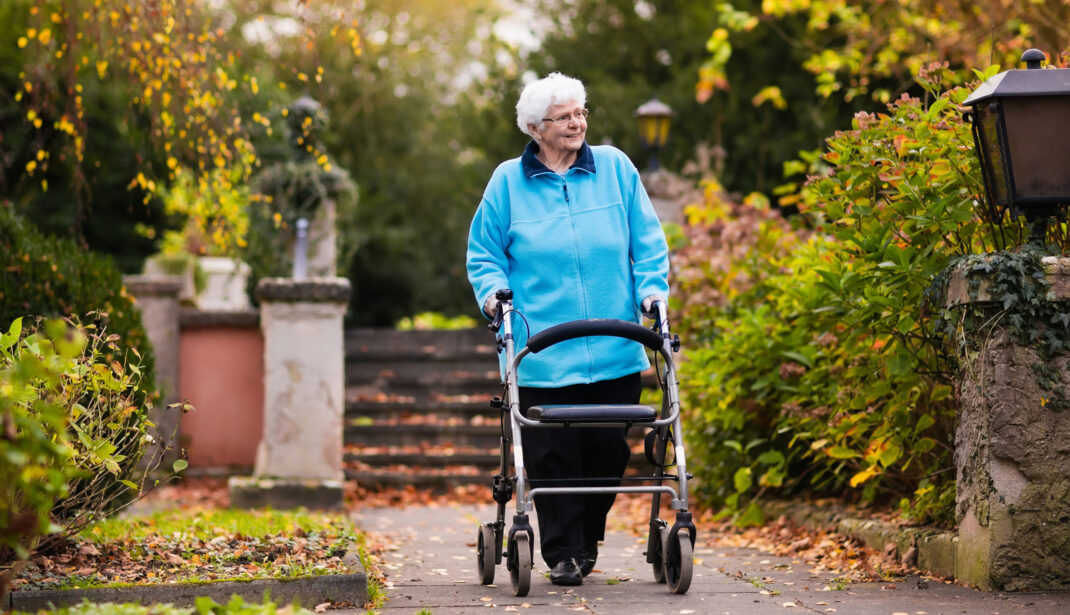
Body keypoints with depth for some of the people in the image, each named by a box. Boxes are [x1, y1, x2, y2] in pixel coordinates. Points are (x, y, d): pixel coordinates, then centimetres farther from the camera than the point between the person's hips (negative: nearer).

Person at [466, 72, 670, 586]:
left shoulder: (615, 168, 8)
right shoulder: (508, 181, 4)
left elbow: (647, 241, 12)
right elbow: (483, 254, 11)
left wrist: (652, 289, -1)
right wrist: (494, 292, -7)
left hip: (614, 351, 2)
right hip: (542, 355, -1)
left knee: (609, 449, 5)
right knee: (552, 456, -4)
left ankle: (588, 539, 26)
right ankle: (562, 553, 8)